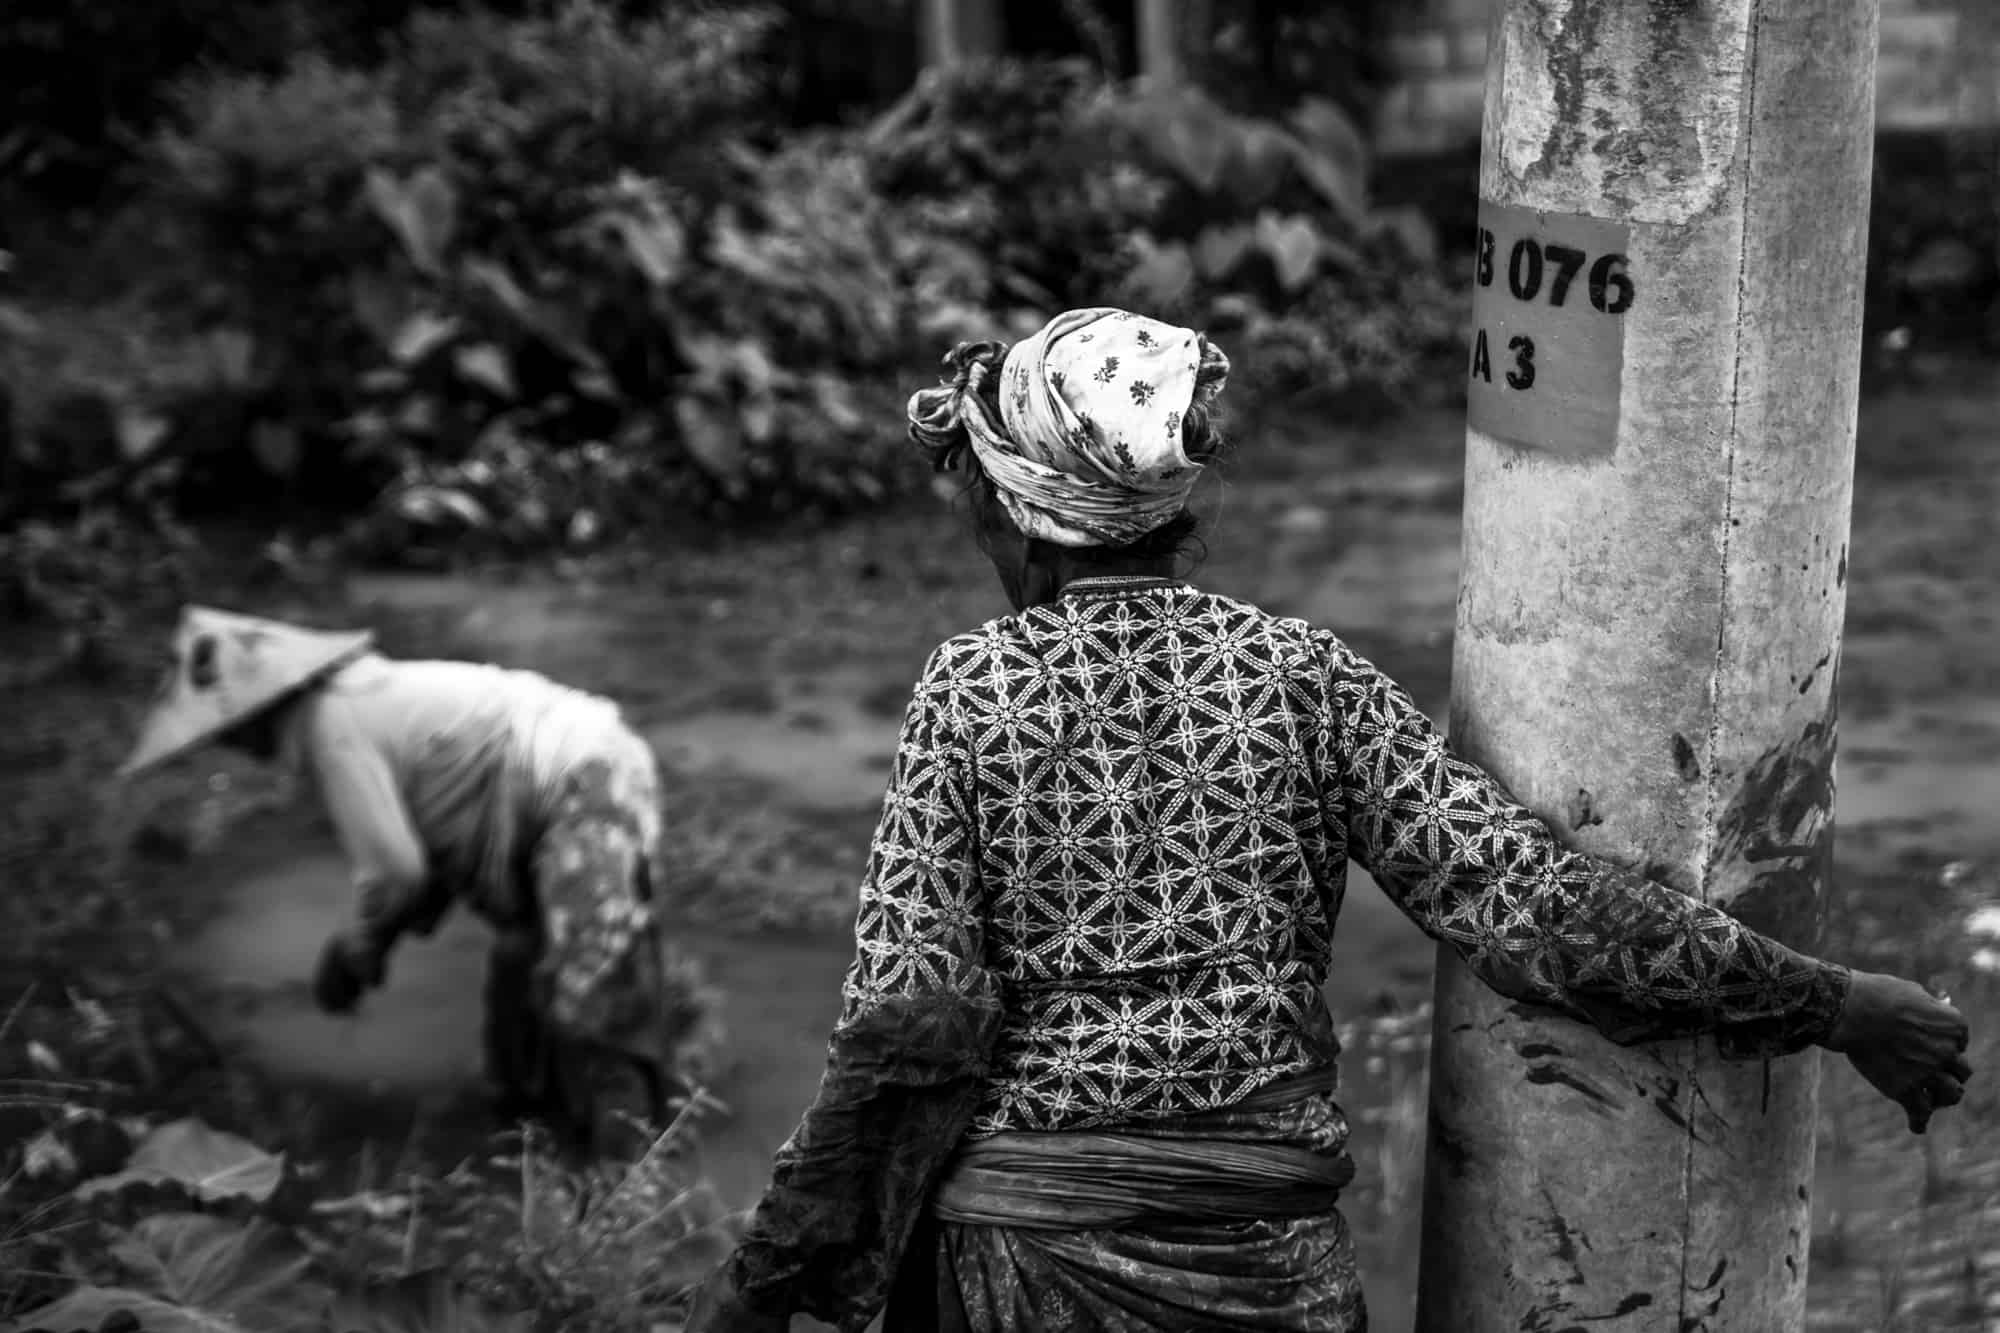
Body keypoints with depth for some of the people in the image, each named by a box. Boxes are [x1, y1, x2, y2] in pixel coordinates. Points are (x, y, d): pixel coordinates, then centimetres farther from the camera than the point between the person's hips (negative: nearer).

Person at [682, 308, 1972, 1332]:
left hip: (1028, 1227, -1)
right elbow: (1518, 890, -7)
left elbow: (909, 1021, -11)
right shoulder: (1302, 675, -2)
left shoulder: (971, 692, -6)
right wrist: (1823, 998, -1)